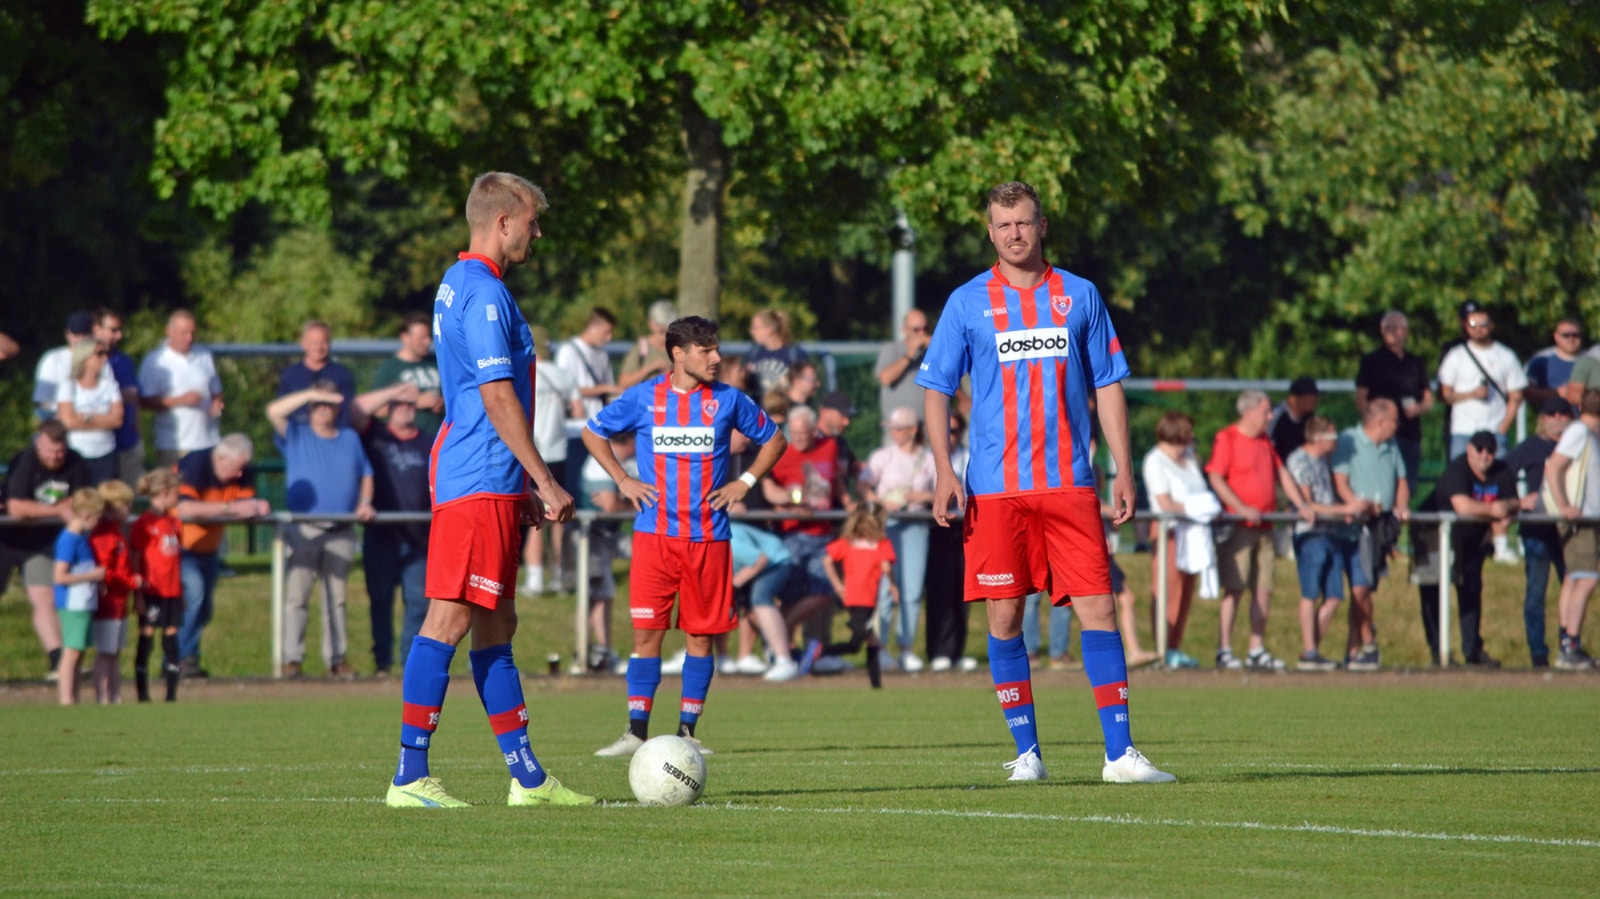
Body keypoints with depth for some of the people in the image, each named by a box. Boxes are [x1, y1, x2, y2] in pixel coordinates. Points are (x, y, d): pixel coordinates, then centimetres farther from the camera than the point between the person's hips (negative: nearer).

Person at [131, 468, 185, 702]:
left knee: (171, 640, 6)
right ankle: (143, 696, 3)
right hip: (151, 593, -6)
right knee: (146, 641, -1)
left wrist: (181, 590, 14)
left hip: (172, 593, 6)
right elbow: (136, 562, -8)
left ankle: (172, 696, 8)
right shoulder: (144, 524, -8)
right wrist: (138, 593, -11)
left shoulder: (175, 523, 12)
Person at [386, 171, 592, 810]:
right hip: (478, 481, -11)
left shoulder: (459, 286, 19)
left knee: (494, 626, 11)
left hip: (489, 482, 11)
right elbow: (499, 399, -18)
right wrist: (546, 482, -15)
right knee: (450, 618, -11)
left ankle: (528, 778, 15)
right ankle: (409, 776, -12)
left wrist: (525, 487, 26)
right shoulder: (485, 294, -13)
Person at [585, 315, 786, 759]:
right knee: (647, 633, -6)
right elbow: (593, 433, 16)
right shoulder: (643, 398, 2)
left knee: (701, 635, 2)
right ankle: (637, 731, -3)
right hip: (654, 535, -1)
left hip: (708, 537, 1)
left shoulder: (728, 400, 4)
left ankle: (687, 731, 9)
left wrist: (745, 482, 4)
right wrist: (623, 480, 5)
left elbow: (773, 440, 17)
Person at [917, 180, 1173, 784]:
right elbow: (936, 389, 5)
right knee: (1004, 617, 0)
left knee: (1098, 609, -6)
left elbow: (1108, 386, 11)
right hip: (994, 488, 0)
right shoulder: (967, 303, 5)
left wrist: (1123, 469, 4)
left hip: (1070, 485, 1)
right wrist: (944, 472, -6)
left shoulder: (1080, 297, 9)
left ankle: (1119, 752, -6)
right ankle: (1026, 751, 10)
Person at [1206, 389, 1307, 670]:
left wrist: (1301, 505, 12)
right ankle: (1224, 649, -6)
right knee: (1234, 587, -8)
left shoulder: (1265, 441, 18)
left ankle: (1257, 649, 11)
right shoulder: (1226, 439, -5)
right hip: (1237, 527, -7)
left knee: (1264, 589, 5)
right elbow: (1215, 478, -12)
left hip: (1264, 526, 7)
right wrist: (1242, 509, -19)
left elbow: (1281, 474, 23)